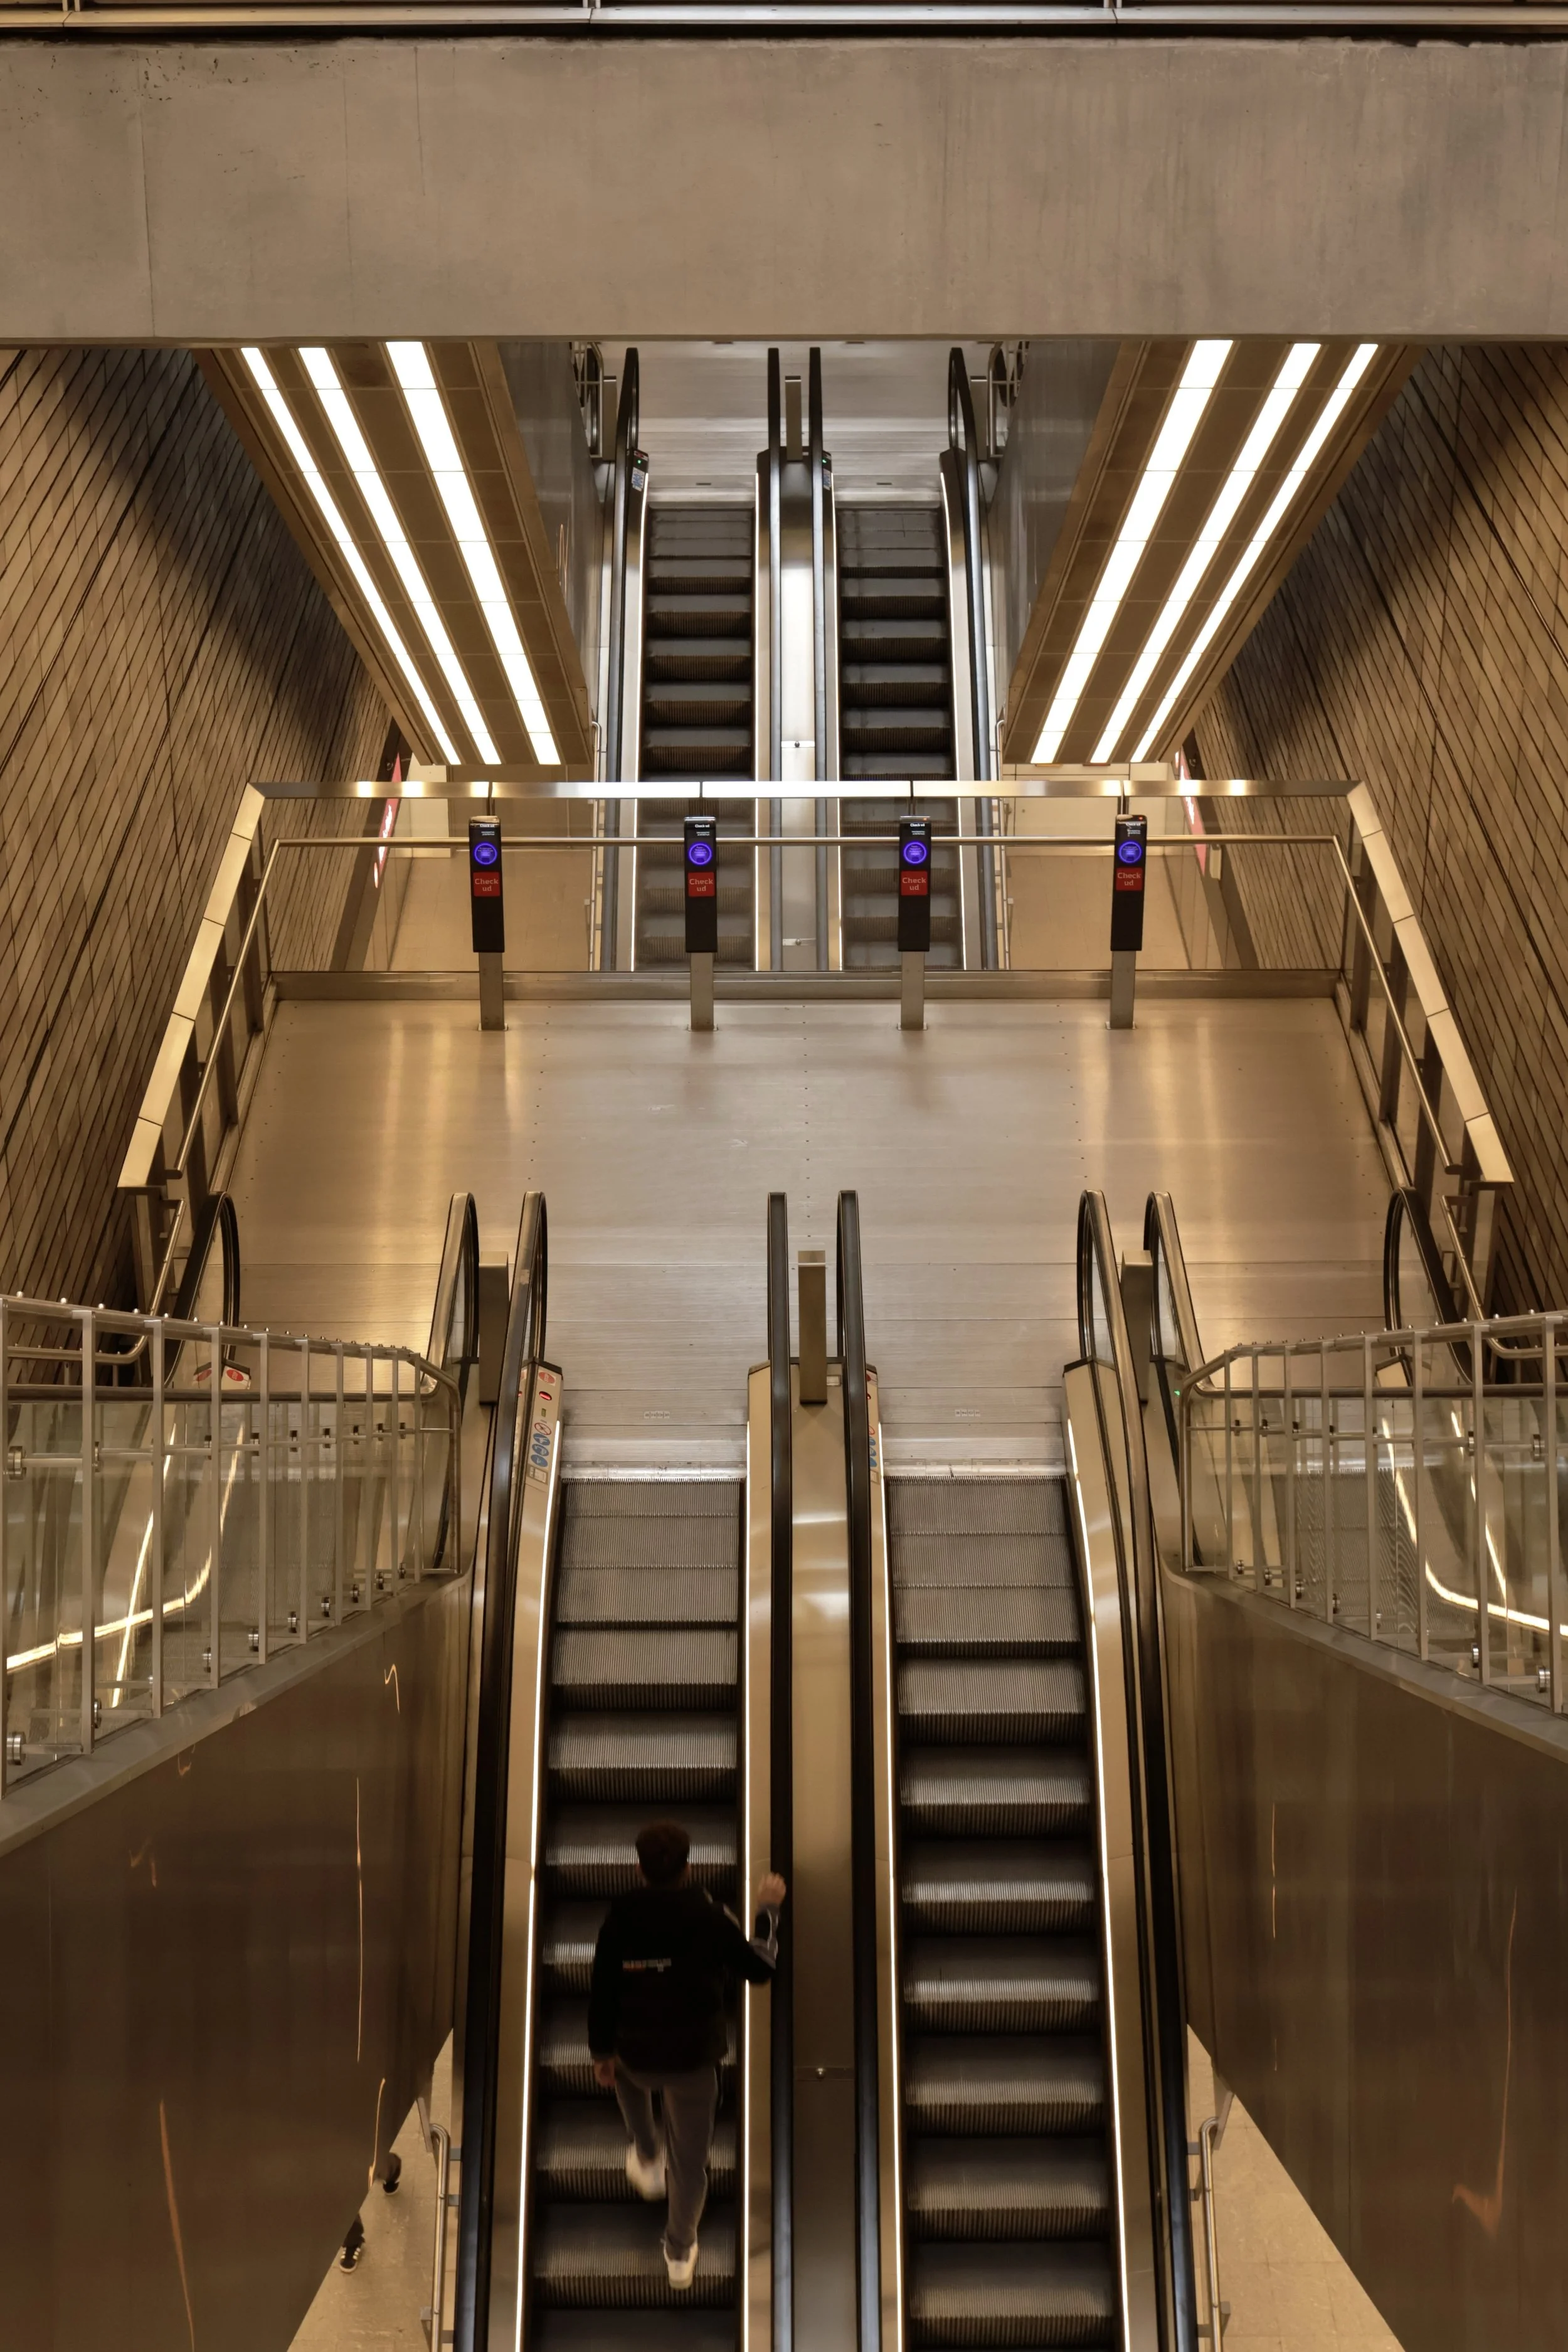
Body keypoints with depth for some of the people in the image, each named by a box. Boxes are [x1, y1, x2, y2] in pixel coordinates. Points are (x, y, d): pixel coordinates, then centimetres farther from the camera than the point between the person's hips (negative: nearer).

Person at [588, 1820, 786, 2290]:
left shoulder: (619, 1918, -11)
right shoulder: (709, 1917, -15)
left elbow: (602, 1992, -4)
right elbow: (760, 1970, -4)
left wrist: (601, 2052, 10)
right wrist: (768, 1911, 8)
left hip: (637, 2056, 1)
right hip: (695, 2058, -1)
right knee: (690, 2158, 19)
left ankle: (648, 2159, 40)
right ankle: (679, 2253, 31)